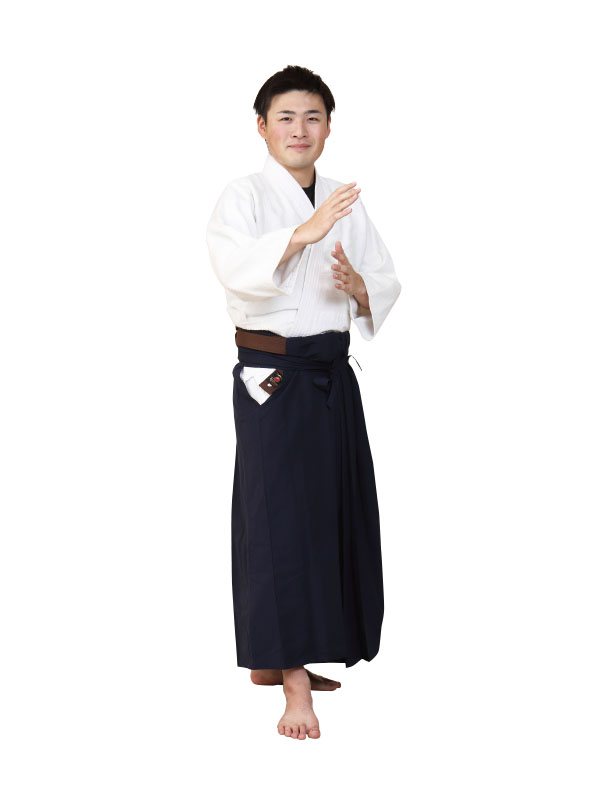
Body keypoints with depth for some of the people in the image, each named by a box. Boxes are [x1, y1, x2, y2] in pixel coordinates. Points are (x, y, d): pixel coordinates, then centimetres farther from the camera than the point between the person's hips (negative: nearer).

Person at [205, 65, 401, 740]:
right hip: (272, 374, -6)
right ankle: (294, 686, -10)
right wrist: (302, 234, -38)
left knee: (334, 512, 11)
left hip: (332, 373, 7)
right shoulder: (243, 197, -5)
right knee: (282, 514, -10)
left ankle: (272, 660, 28)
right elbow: (235, 267, -24)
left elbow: (387, 282, 12)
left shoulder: (345, 204, 13)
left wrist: (360, 287, -11)